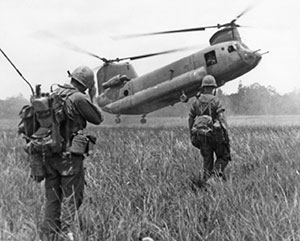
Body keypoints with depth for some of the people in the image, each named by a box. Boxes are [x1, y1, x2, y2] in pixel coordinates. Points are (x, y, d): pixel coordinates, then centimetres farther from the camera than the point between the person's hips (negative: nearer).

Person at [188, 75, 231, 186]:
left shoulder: (196, 102, 7)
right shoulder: (215, 101, -8)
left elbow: (190, 119, 11)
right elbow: (222, 119, -14)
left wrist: (192, 135, 20)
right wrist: (226, 136, -11)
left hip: (201, 135, 4)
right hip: (216, 134, -4)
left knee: (207, 160, 12)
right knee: (223, 157, 10)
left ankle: (205, 179, -2)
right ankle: (217, 171, -17)